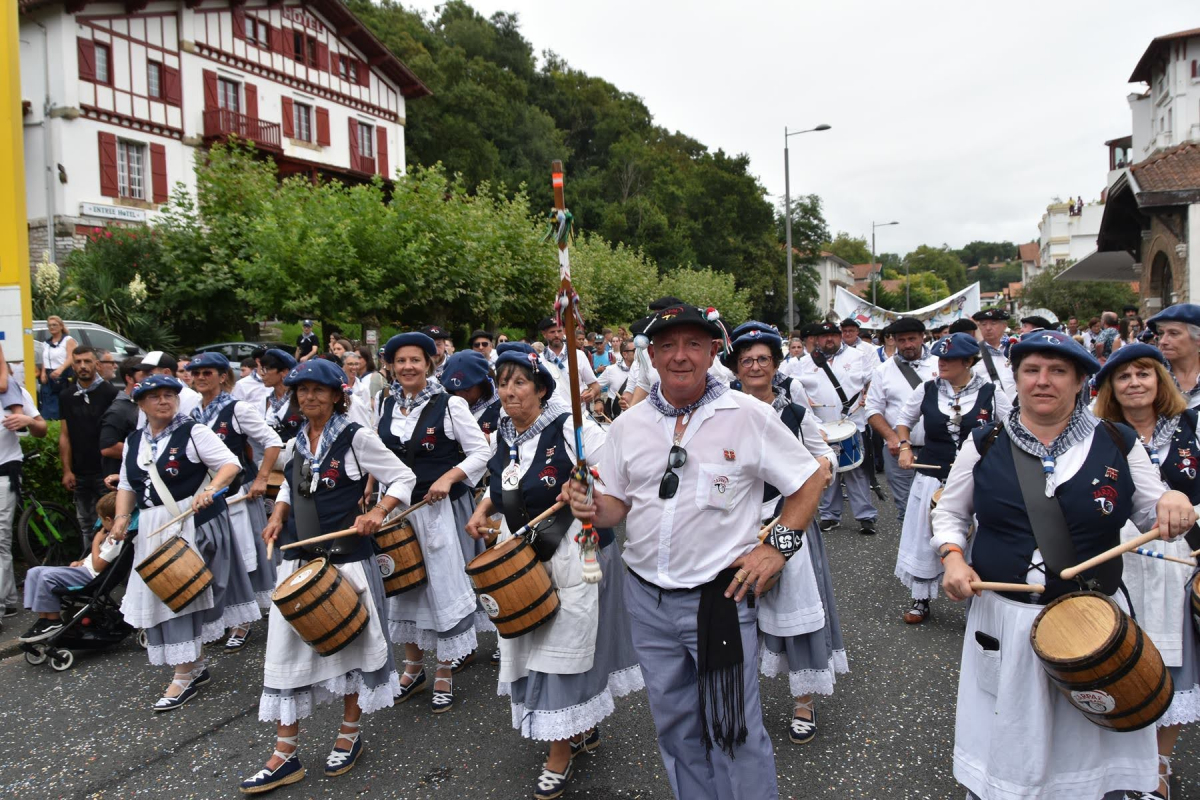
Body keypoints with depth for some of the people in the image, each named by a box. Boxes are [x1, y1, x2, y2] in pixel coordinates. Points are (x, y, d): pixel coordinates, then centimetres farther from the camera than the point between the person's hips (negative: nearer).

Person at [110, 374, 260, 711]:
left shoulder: (193, 432, -7)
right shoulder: (133, 441, 12)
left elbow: (230, 464, -12)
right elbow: (127, 484, 16)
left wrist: (211, 489, -28)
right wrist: (122, 517, 1)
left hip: (193, 522, -6)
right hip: (153, 529, 6)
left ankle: (185, 675, 3)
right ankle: (195, 663, 25)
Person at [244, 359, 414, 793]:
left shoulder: (355, 437, -9)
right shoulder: (295, 444, 8)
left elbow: (403, 478, -7)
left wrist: (376, 512, -21)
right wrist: (278, 516, 5)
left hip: (347, 557, -5)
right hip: (299, 558, 5)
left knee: (351, 643, 10)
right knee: (286, 651, 4)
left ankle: (349, 735, 30)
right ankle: (286, 754, 15)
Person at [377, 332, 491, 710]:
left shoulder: (450, 404, -9)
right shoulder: (386, 406, 7)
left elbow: (481, 452, -9)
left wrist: (448, 478, -20)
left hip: (442, 509, -5)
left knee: (444, 586, 1)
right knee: (405, 585, 13)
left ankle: (445, 675, 17)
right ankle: (413, 667, 30)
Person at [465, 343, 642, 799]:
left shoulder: (571, 428, -16)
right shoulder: (503, 436, 6)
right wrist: (483, 508, 4)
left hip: (573, 557, -7)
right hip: (522, 557, 7)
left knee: (563, 651, 0)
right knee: (532, 651, 16)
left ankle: (560, 756, 18)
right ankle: (585, 728, 38)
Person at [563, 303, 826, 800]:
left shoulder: (749, 416, -7)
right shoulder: (628, 425, 4)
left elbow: (809, 482, 0)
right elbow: (617, 505, 10)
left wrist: (778, 545, -9)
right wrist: (592, 507, -12)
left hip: (720, 597, -4)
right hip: (647, 599, 4)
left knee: (734, 732, 5)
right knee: (675, 726, 19)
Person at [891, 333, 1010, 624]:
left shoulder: (990, 393, -6)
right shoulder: (927, 389, 0)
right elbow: (904, 419, 17)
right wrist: (905, 447, 3)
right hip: (932, 479, 2)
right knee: (924, 541, 9)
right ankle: (921, 600, 26)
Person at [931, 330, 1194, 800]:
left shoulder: (1117, 444, -1)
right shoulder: (985, 445, -1)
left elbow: (1150, 514, 6)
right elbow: (950, 512, 9)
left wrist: (1172, 506, -16)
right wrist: (952, 557, -9)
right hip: (1005, 620, 0)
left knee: (1091, 739, 16)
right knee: (1006, 742, 13)